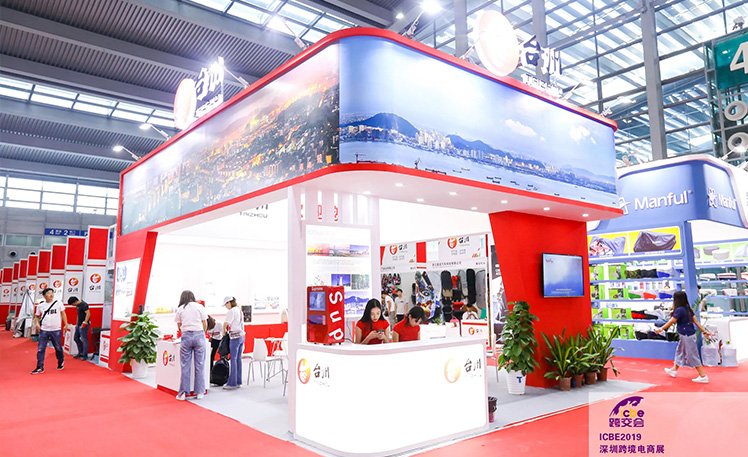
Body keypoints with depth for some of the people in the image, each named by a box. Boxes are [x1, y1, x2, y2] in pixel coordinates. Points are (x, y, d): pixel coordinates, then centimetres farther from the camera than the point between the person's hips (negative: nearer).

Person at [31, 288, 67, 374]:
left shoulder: (59, 303, -1)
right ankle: (40, 368, 4)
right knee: (40, 349, -3)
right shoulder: (40, 306, 3)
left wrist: (66, 324, 1)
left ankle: (61, 362, 36)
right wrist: (37, 323, -3)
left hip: (56, 330, -1)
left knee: (58, 348, 11)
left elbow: (63, 314, 5)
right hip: (44, 330, 1)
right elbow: (37, 316, 16)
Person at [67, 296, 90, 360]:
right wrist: (77, 323, 21)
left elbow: (88, 314, -24)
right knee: (76, 338, 15)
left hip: (83, 325, -10)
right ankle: (80, 353, 25)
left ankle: (85, 355, 1)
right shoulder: (78, 305, 12)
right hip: (79, 324, 10)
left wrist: (85, 323, -24)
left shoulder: (84, 305, -18)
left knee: (84, 339, -5)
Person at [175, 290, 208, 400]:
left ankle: (182, 393, 9)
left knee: (185, 365, 5)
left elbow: (179, 326, 12)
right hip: (199, 335, -1)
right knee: (200, 365, 4)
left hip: (186, 336, 1)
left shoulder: (180, 309, 10)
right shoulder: (200, 307, 7)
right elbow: (205, 325, 8)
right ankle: (199, 392, 8)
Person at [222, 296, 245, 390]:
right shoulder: (240, 310, 16)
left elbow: (225, 324, -13)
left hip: (235, 336, -9)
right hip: (242, 335, 9)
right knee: (238, 359, 11)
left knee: (233, 359, -5)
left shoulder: (231, 311, -11)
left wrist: (224, 332, 4)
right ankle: (238, 382, 16)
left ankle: (232, 383, -3)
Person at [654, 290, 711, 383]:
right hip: (685, 335, 10)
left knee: (692, 356, 0)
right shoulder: (688, 308, 6)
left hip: (687, 336, -10)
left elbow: (671, 322, -17)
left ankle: (703, 376, 6)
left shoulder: (679, 310, -20)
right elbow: (696, 321, 7)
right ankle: (674, 369, 36)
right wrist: (704, 331, 11)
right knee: (680, 351, 22)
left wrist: (661, 329, -9)